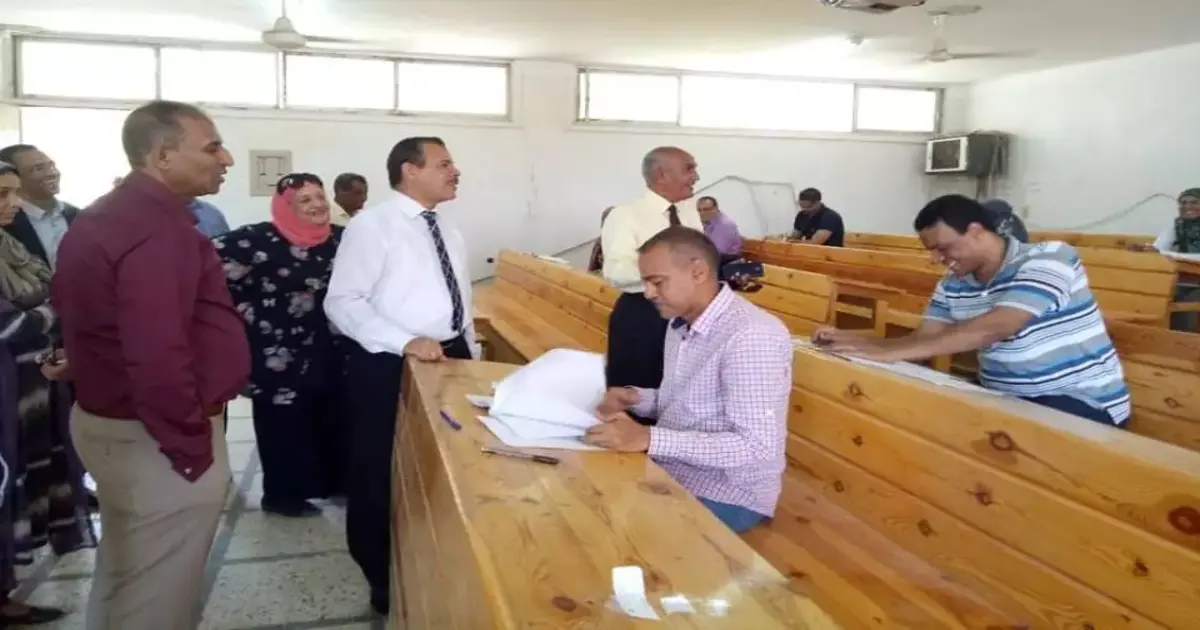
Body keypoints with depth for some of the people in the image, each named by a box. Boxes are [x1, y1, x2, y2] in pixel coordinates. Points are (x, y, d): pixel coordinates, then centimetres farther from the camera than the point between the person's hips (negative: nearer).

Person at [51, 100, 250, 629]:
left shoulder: (102, 217, 11)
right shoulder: (158, 230, -23)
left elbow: (76, 309, 20)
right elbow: (158, 357, -31)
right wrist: (192, 447, -21)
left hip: (106, 418, 10)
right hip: (153, 437, -10)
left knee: (122, 577, 25)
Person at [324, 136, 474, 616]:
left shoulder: (449, 231, 13)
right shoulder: (372, 225, -11)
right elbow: (342, 302, -18)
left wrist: (471, 355, 15)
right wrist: (405, 342, -27)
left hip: (451, 358, 7)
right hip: (389, 365, -7)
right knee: (380, 476, 7)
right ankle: (387, 585, 26)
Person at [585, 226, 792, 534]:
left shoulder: (752, 337, -24)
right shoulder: (680, 323, 5)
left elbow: (757, 448, -27)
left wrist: (649, 439, -32)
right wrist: (634, 398, -4)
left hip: (726, 494, -8)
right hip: (668, 471, 8)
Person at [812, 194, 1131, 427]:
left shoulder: (1049, 259, -18)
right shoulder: (952, 287, 4)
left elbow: (993, 328, -31)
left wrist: (888, 352, -35)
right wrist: (857, 342, -17)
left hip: (1081, 402, -7)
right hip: (1005, 401, 7)